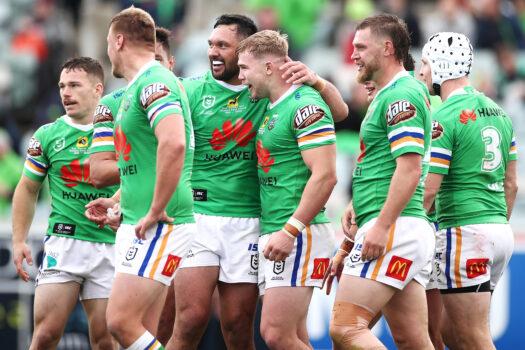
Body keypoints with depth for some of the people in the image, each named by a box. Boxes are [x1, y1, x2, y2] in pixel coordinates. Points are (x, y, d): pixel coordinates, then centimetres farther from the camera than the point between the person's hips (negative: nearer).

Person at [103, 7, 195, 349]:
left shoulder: (154, 81, -14)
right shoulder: (137, 86, 18)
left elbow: (173, 143, -30)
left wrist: (156, 211, -25)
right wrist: (121, 203, 27)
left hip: (159, 227, -10)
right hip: (134, 225, 10)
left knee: (122, 322, -16)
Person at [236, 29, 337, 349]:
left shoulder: (306, 105, -12)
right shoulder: (272, 109, 17)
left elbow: (325, 176, -19)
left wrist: (289, 231, -22)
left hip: (298, 237, -10)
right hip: (271, 235, 10)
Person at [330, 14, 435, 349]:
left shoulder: (400, 96, -11)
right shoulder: (390, 95, 22)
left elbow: (410, 168, -20)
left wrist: (382, 225, -24)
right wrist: (358, 203, 16)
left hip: (394, 229, -11)